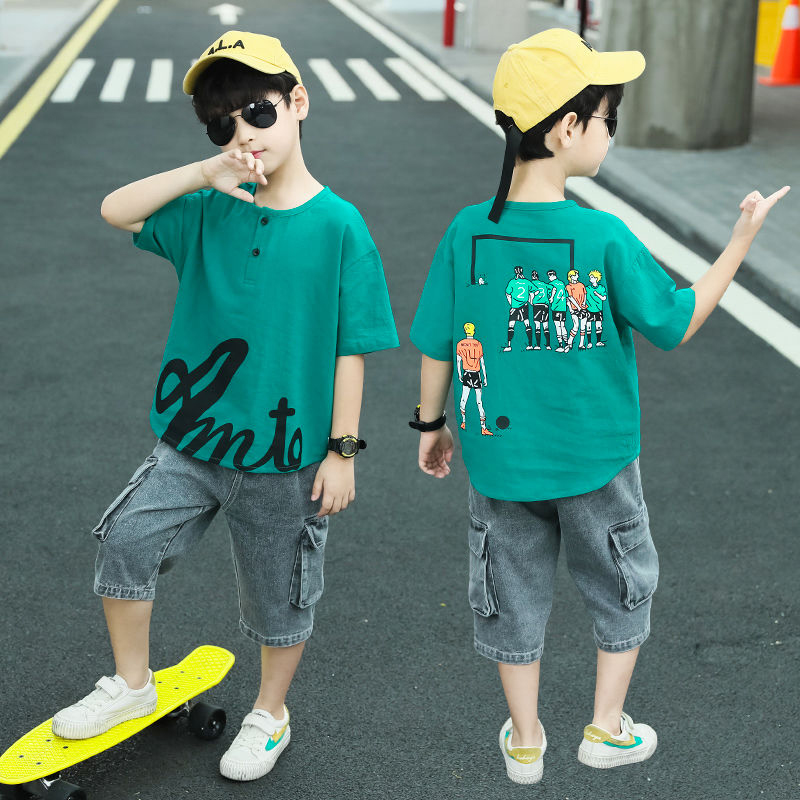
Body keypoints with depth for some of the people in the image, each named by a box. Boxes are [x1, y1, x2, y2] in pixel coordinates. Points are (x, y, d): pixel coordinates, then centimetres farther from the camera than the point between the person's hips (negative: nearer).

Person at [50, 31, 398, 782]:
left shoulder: (338, 226, -12)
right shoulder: (209, 212, -1)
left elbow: (350, 350, -9)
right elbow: (115, 210, -11)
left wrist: (341, 450, -8)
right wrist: (204, 173, -21)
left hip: (287, 452, -3)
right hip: (194, 437, 3)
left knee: (279, 595, 13)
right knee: (125, 540, -2)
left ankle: (269, 715, 39)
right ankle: (132, 684, 24)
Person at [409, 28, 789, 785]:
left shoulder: (467, 231, -13)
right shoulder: (604, 238, -22)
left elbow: (437, 346, -5)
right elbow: (675, 323, -10)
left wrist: (431, 424, 12)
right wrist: (740, 242, 0)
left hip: (499, 460, 3)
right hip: (595, 460, -2)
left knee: (514, 594, 20)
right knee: (623, 586, 22)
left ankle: (524, 742, 33)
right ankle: (606, 728, 34)